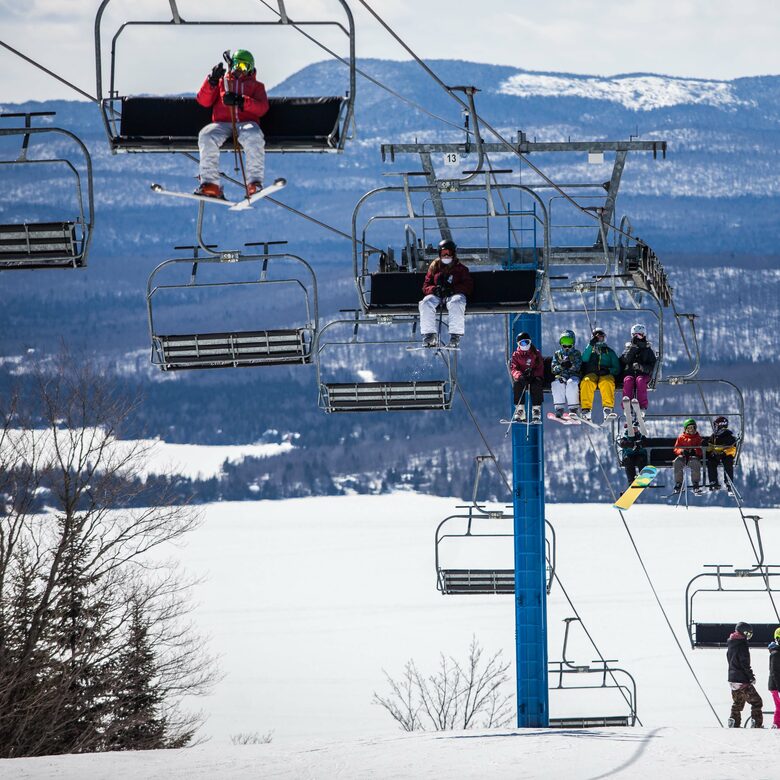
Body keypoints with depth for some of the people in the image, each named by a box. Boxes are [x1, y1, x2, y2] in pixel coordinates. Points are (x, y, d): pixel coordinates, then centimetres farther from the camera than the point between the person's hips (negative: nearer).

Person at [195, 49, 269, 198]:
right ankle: (210, 185, -34)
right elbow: (204, 101, 13)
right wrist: (212, 80, -2)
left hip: (246, 123, -1)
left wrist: (240, 101, -12)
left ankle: (254, 184, -37)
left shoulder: (256, 86, 25)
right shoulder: (221, 82, 28)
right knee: (206, 136, -33)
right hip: (222, 123, 1)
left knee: (253, 136, -38)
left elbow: (262, 108, 4)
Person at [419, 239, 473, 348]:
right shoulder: (434, 267, 18)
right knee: (426, 302, -31)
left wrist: (452, 289, -17)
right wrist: (434, 289, -12)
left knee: (456, 302, -39)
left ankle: (455, 337, -44)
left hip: (455, 295, -2)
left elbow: (468, 286, 0)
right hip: (437, 296, 2)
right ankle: (429, 336, -36)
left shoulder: (461, 268, 12)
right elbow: (426, 287, 13)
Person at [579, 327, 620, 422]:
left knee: (607, 382, -37)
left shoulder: (609, 351, 26)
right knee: (586, 382, -35)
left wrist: (608, 370, -5)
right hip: (591, 374, 1)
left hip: (606, 375, -1)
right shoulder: (589, 349, 28)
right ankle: (586, 408, -44)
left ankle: (608, 408, -49)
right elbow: (584, 359, 5)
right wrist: (591, 345, -2)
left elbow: (617, 369, 17)